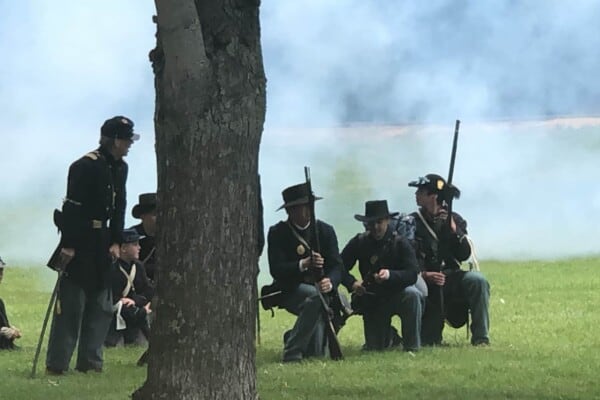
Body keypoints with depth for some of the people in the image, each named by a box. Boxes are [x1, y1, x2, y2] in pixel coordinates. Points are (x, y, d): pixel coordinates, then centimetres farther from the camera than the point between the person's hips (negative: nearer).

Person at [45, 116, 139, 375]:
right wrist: (68, 244, -22)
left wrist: (116, 242, 5)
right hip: (79, 241, -8)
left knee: (102, 305, 8)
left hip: (102, 242, 8)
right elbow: (72, 207, -19)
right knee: (71, 304, -8)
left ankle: (90, 362, 14)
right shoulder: (85, 166, -15)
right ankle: (56, 364, -5)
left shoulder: (120, 168, 10)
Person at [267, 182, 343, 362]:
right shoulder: (277, 233, -4)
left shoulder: (325, 231, 4)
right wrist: (303, 265, -32)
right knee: (316, 296, -38)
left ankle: (292, 337, 23)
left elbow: (336, 266, -4)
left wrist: (331, 282, -27)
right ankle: (292, 351, -30)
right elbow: (276, 269, -15)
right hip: (290, 292, -3)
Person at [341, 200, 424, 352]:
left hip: (397, 294, -2)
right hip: (371, 300, 2)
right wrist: (352, 283, -25)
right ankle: (390, 337, 39)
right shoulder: (359, 242, -6)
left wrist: (390, 275, -42)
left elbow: (412, 275, -23)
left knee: (412, 294, -37)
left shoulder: (400, 243, -13)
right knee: (374, 348, -1)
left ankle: (413, 346, -22)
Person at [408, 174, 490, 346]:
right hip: (425, 281, -1)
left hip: (451, 277, 1)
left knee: (478, 281, -30)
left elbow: (464, 255, -4)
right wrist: (424, 275, -24)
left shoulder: (454, 220, 5)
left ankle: (480, 338, -26)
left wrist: (453, 228, -16)